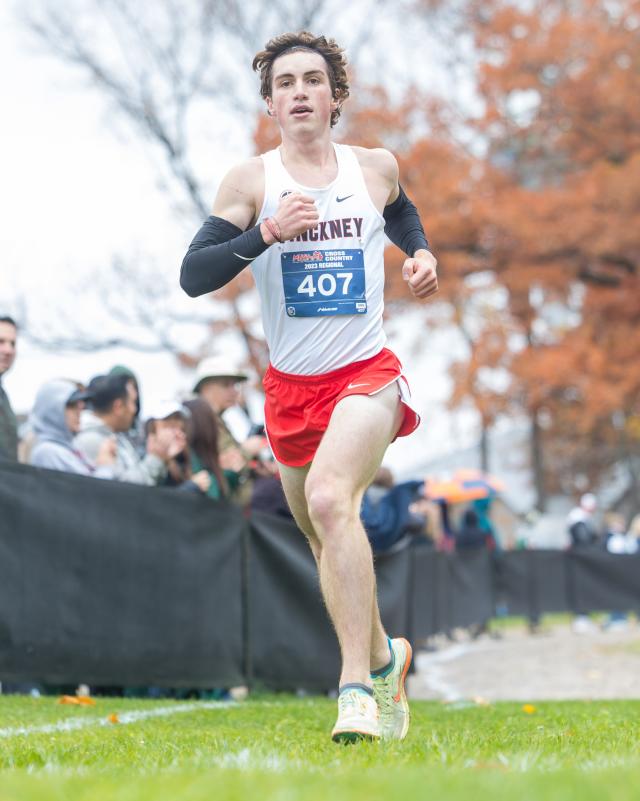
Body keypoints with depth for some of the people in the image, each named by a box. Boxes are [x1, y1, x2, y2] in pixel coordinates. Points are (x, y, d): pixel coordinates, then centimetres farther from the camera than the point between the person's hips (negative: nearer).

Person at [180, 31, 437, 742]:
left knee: (329, 498, -29)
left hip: (366, 374, -2)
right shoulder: (251, 181, -2)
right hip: (290, 386, 2)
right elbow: (193, 276, -11)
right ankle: (383, 656, 40)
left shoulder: (377, 168, 5)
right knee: (325, 543, 13)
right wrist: (267, 232, -24)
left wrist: (420, 254, 9)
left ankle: (358, 686, -31)